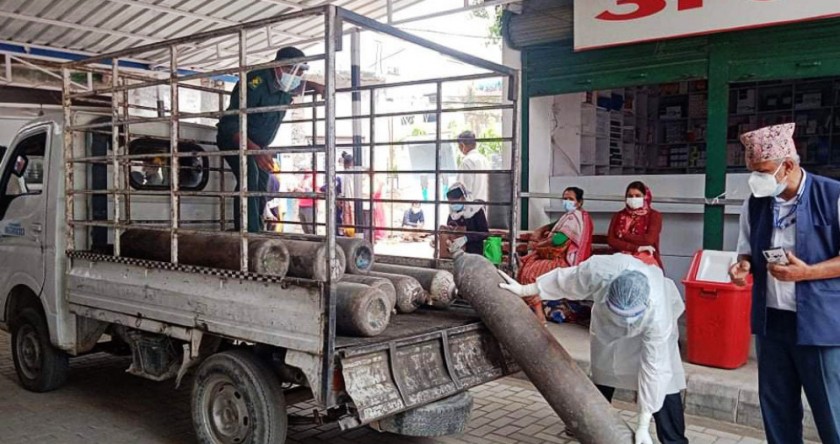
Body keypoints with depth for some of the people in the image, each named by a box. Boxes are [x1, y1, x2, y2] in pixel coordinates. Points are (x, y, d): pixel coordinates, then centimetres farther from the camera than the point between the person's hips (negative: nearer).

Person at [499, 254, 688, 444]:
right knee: (603, 372, 14)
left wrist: (643, 427, -32)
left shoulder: (658, 316, -45)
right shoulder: (599, 270, -45)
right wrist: (524, 290, -12)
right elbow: (565, 280, -23)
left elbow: (653, 368, -37)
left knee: (661, 384, -13)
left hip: (650, 327, -2)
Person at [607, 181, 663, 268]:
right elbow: (611, 240, 0)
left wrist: (623, 236, -2)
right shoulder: (618, 216, 12)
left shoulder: (654, 215, 4)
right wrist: (637, 248, -9)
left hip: (646, 260, -2)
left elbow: (648, 240, -9)